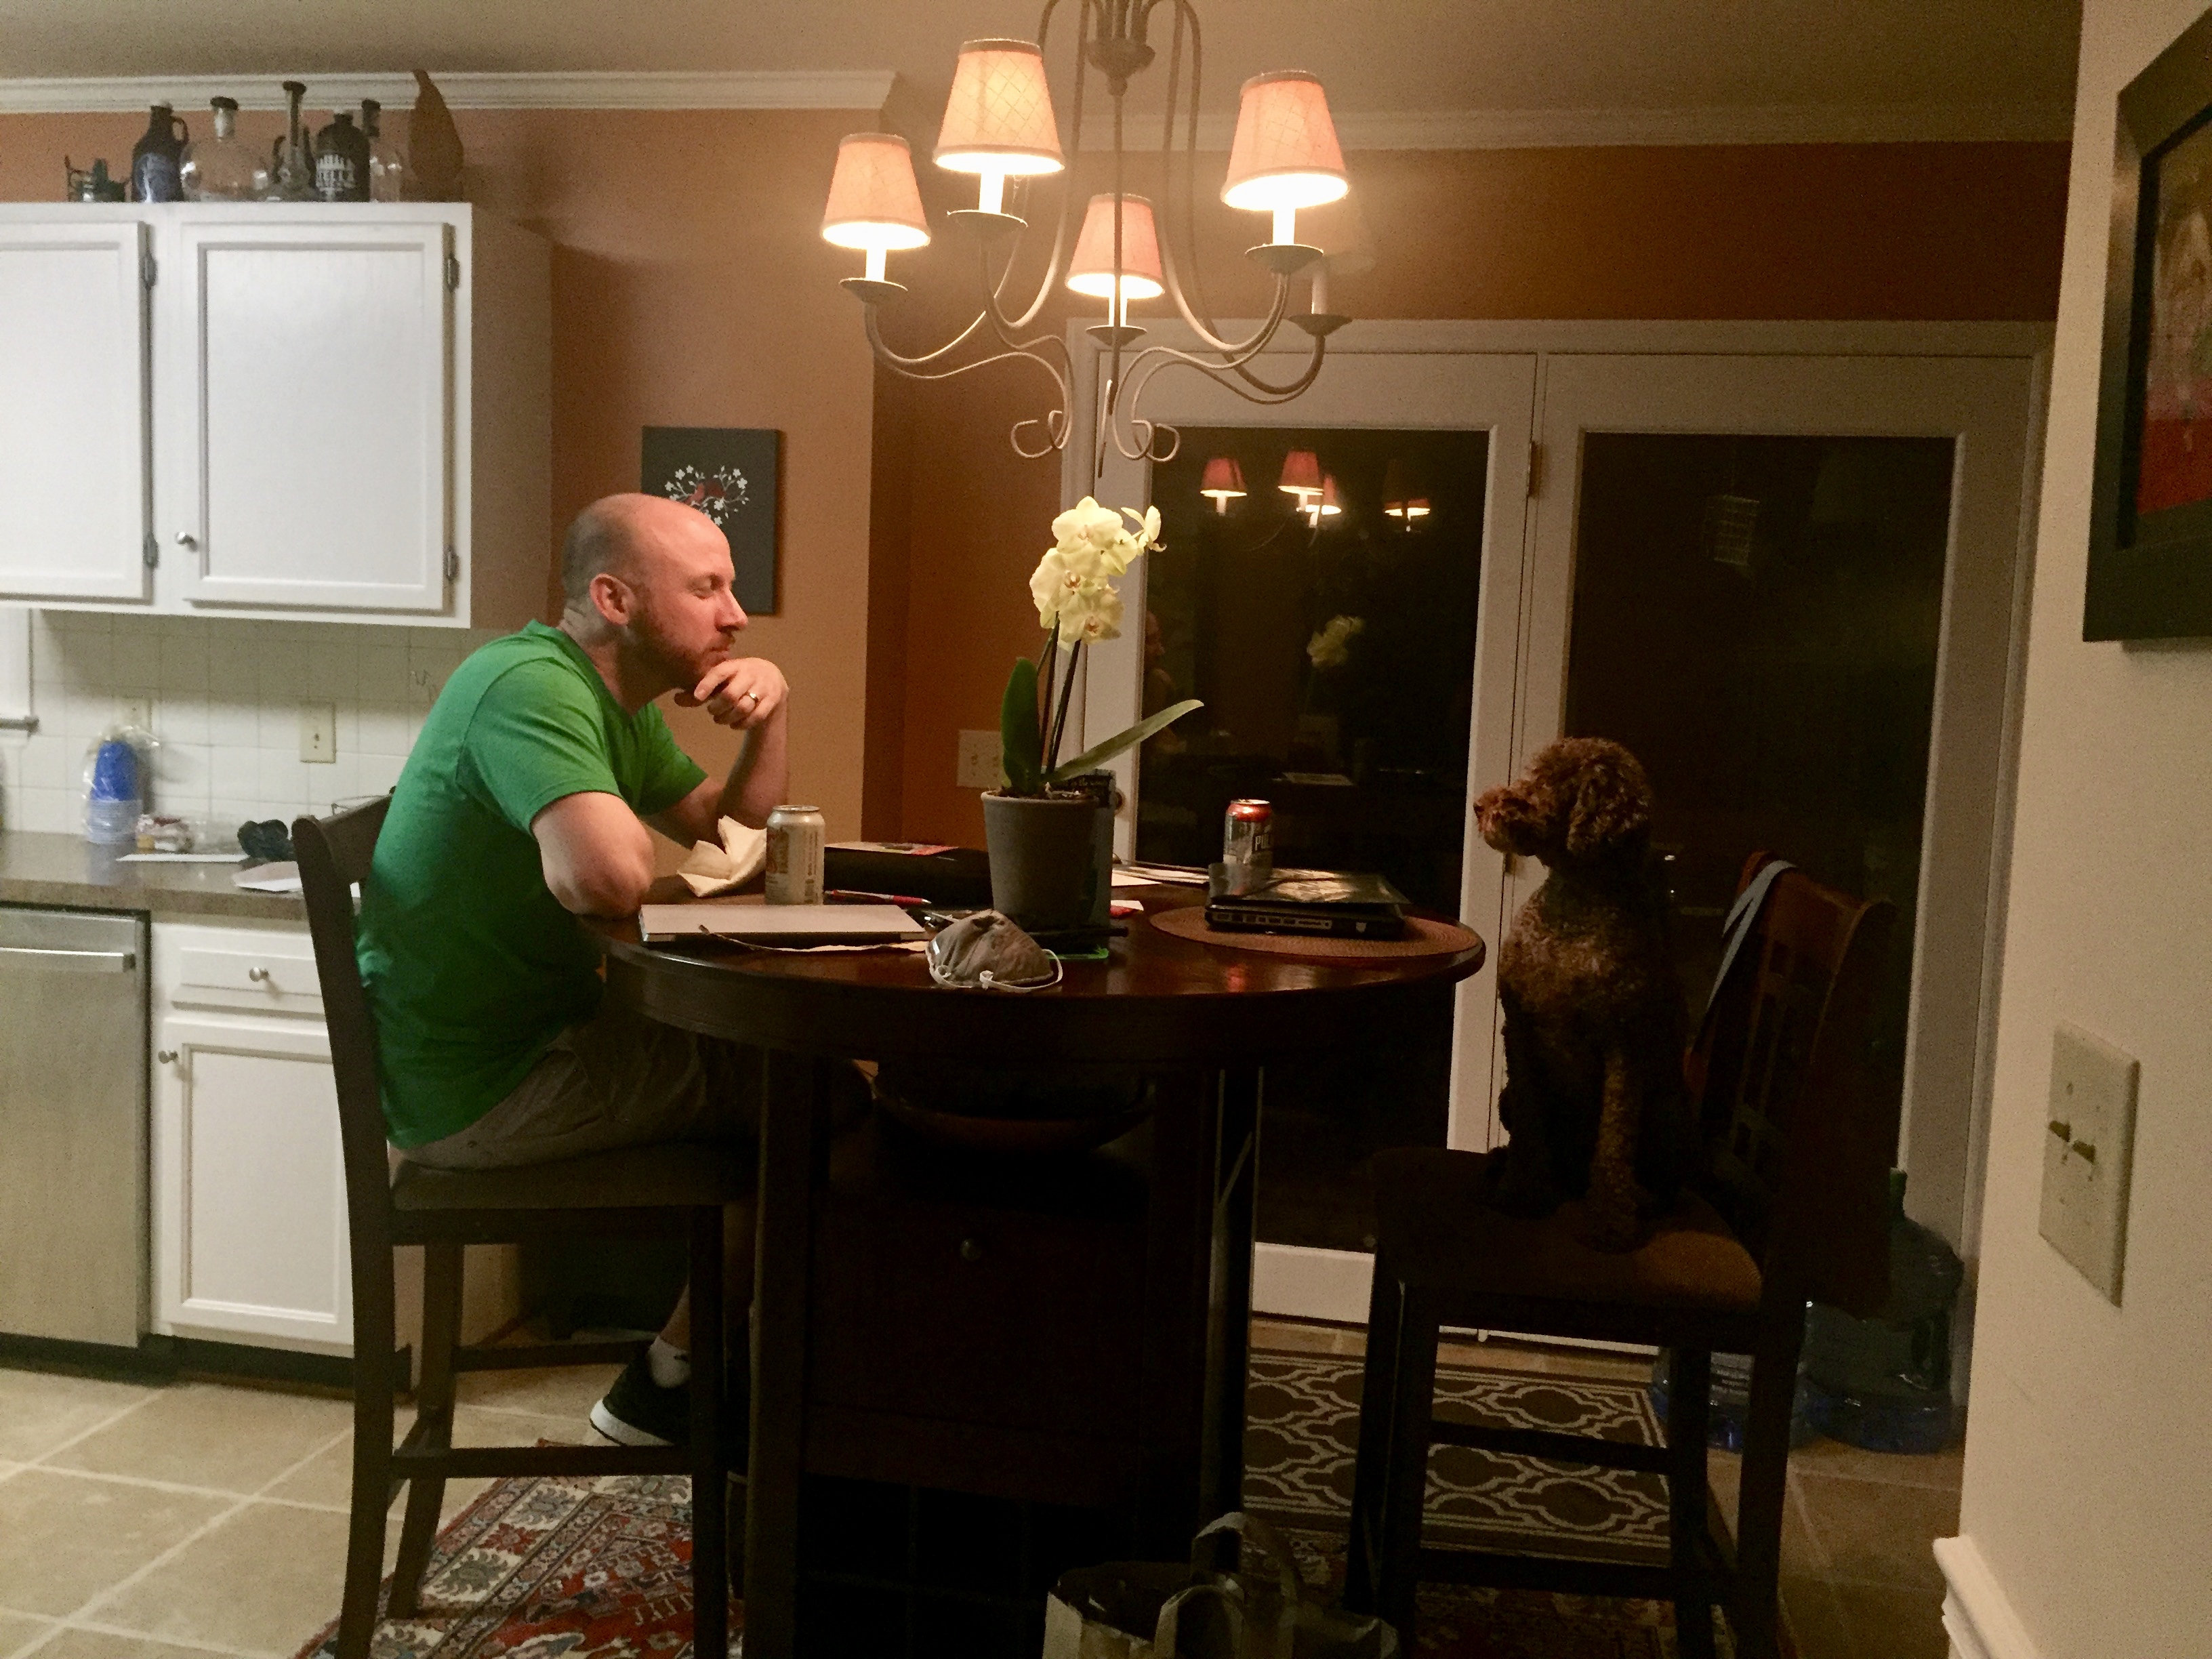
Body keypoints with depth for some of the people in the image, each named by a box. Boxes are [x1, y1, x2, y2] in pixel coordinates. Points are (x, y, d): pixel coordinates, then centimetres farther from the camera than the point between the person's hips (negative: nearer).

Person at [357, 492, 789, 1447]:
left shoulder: (621, 705, 13)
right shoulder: (533, 686, -21)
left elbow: (735, 831, 17)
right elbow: (607, 877, -38)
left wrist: (771, 713, 1)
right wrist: (627, 842, -15)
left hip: (530, 1038, 10)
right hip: (478, 1089, -10)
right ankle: (673, 1381, 11)